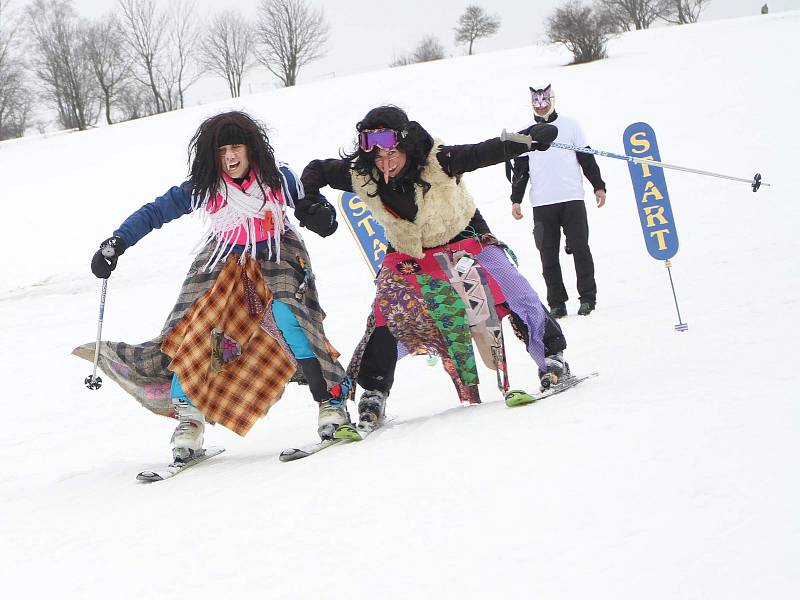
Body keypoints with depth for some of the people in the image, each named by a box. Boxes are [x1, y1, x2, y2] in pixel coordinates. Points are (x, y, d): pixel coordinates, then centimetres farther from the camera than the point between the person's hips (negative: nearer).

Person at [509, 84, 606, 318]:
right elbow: (520, 169, 13)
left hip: (572, 198, -1)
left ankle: (588, 297, 4)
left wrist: (598, 186, 4)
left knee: (580, 249, -5)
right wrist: (516, 200, 5)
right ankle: (556, 303, 4)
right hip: (542, 204, 1)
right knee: (548, 255, -1)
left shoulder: (570, 125, 10)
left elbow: (587, 158, 11)